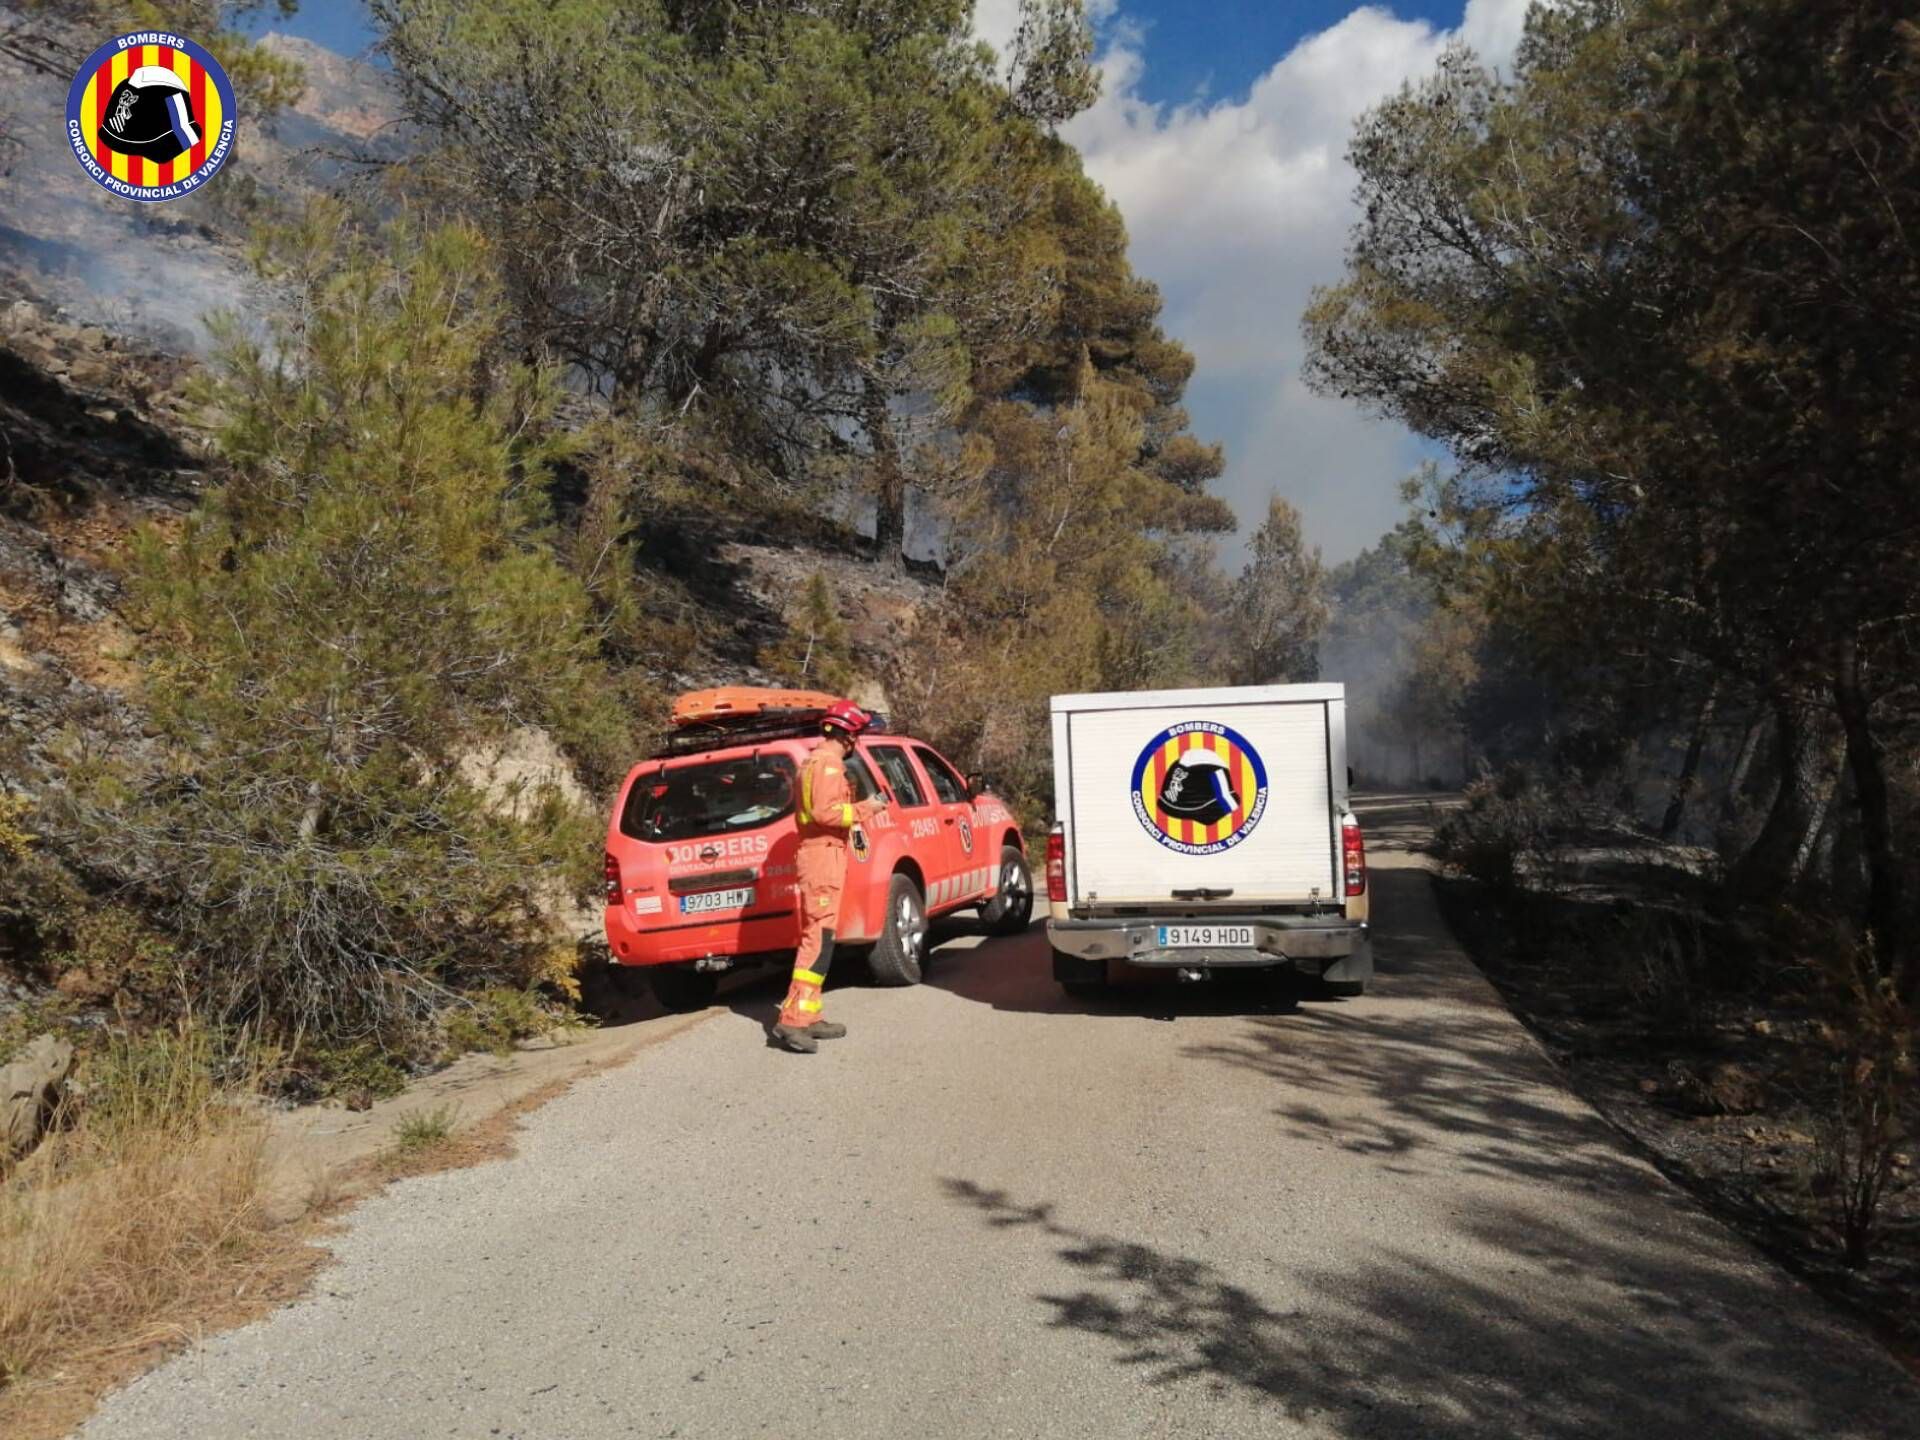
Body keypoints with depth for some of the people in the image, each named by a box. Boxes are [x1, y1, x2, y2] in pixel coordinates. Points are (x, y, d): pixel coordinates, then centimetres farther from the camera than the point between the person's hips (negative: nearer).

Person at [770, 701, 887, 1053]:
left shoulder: (815, 761, 20)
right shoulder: (828, 763, -12)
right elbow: (825, 812, -22)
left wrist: (858, 808, 15)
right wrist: (864, 809, -13)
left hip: (815, 855, 11)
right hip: (823, 856, -11)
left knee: (815, 938, 12)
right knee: (819, 938, -13)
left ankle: (808, 1017, 16)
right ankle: (792, 1020, -18)